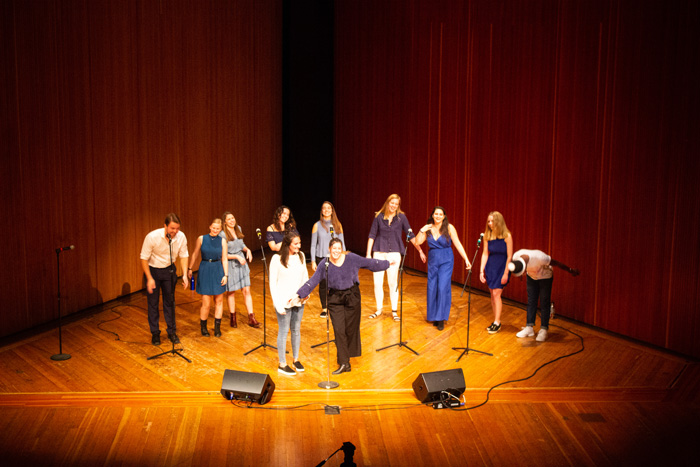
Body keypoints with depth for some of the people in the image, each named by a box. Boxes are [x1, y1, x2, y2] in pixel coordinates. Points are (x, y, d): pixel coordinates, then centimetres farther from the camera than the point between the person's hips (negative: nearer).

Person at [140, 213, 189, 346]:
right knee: (153, 302, 4)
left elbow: (183, 256, -3)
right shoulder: (152, 237, -27)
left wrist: (185, 274, -12)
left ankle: (171, 331, 22)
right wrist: (149, 278, -20)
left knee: (170, 301, 9)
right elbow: (144, 258, -18)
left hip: (169, 270, 2)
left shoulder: (181, 237, -18)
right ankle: (155, 333, 17)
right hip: (152, 270, -2)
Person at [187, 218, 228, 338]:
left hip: (218, 271, 2)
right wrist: (190, 268, 14)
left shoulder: (222, 241, -1)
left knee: (219, 300, 6)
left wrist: (226, 275, -4)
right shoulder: (201, 239, -3)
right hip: (205, 271, -2)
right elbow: (195, 254, 8)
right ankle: (203, 327, 17)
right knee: (206, 303, -3)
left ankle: (217, 328, 18)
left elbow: (224, 259, 1)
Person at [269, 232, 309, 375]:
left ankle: (296, 360, 30)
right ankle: (282, 365, 14)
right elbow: (272, 283, -11)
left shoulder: (301, 256, 1)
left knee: (296, 330, 15)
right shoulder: (277, 259, -13)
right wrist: (278, 304, -16)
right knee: (283, 331, 4)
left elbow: (305, 277, 10)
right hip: (284, 302, -5)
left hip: (299, 300, 5)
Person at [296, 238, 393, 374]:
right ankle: (343, 363, -2)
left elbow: (369, 263, 6)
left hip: (352, 296, 0)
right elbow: (313, 281, -6)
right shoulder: (324, 264, -6)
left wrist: (386, 263, 13)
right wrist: (299, 294, -14)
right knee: (339, 330, -5)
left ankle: (349, 355, 29)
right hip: (335, 298, 0)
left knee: (351, 328, 7)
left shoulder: (352, 258, -6)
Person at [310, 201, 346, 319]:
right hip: (321, 258, -1)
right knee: (323, 283, 0)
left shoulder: (337, 225, 6)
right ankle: (324, 308, 15)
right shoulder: (317, 225, 2)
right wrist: (313, 261, -2)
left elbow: (342, 243, 9)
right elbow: (313, 245, 4)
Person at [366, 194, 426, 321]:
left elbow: (410, 234, 3)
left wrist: (420, 250, 2)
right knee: (377, 283, 2)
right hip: (379, 252, 1)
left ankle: (394, 311, 13)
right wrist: (368, 254, 0)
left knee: (393, 283, 2)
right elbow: (372, 235, 4)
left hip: (394, 253, -1)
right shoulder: (379, 216, 1)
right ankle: (379, 310, 17)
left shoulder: (401, 217, 0)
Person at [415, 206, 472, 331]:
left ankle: (441, 319, -5)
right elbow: (418, 242, 0)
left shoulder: (449, 228, -7)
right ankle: (434, 317, 19)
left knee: (443, 288, -11)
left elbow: (458, 244, -8)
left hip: (446, 261, -4)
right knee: (432, 289, 4)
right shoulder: (428, 228, 3)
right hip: (432, 261, 4)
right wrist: (422, 230, -13)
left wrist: (466, 259, -12)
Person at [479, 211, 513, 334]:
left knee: (496, 294, -10)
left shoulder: (506, 236, -10)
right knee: (493, 294, 7)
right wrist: (482, 271, 2)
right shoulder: (488, 235, 3)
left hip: (502, 267, -5)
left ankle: (497, 322, -2)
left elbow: (509, 256, -10)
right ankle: (496, 321, 16)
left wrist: (506, 273, -14)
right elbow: (485, 254, 7)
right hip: (490, 266, 5)